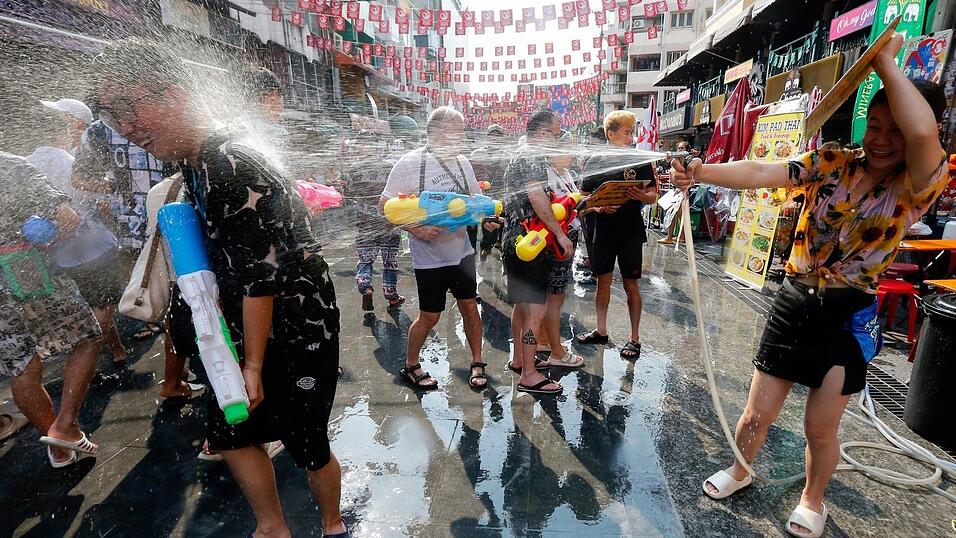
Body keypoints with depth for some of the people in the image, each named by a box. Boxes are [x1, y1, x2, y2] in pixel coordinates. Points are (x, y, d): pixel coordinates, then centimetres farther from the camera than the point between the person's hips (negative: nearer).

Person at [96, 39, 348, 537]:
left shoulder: (235, 169, -23)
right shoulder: (192, 168, 8)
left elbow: (261, 279, -23)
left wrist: (254, 364, -16)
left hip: (297, 333, -9)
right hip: (251, 332, 9)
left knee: (308, 445, 7)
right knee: (231, 432, 19)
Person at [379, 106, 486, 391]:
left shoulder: (462, 162, 4)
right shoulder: (410, 163, -12)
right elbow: (385, 206, -9)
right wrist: (416, 229, -22)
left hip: (462, 250, 5)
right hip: (430, 256, -5)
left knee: (469, 306, 10)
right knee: (429, 316, 6)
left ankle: (477, 363, 29)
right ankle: (411, 366, 30)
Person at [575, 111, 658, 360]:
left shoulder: (640, 160, 1)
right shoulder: (594, 161, 4)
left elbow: (653, 196, 2)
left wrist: (642, 196, -20)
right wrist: (598, 207, -15)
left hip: (630, 231, -1)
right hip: (601, 230, 2)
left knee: (630, 285, 3)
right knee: (603, 281, 11)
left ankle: (634, 337, 15)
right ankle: (601, 330, 26)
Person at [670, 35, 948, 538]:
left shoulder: (919, 185, -9)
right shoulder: (831, 163, -2)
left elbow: (923, 132, -31)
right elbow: (762, 172, -17)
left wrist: (885, 61, -18)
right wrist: (701, 172, -34)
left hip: (849, 315, -1)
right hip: (794, 301, 2)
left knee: (820, 428, 12)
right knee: (757, 414, 11)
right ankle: (739, 470, 40)